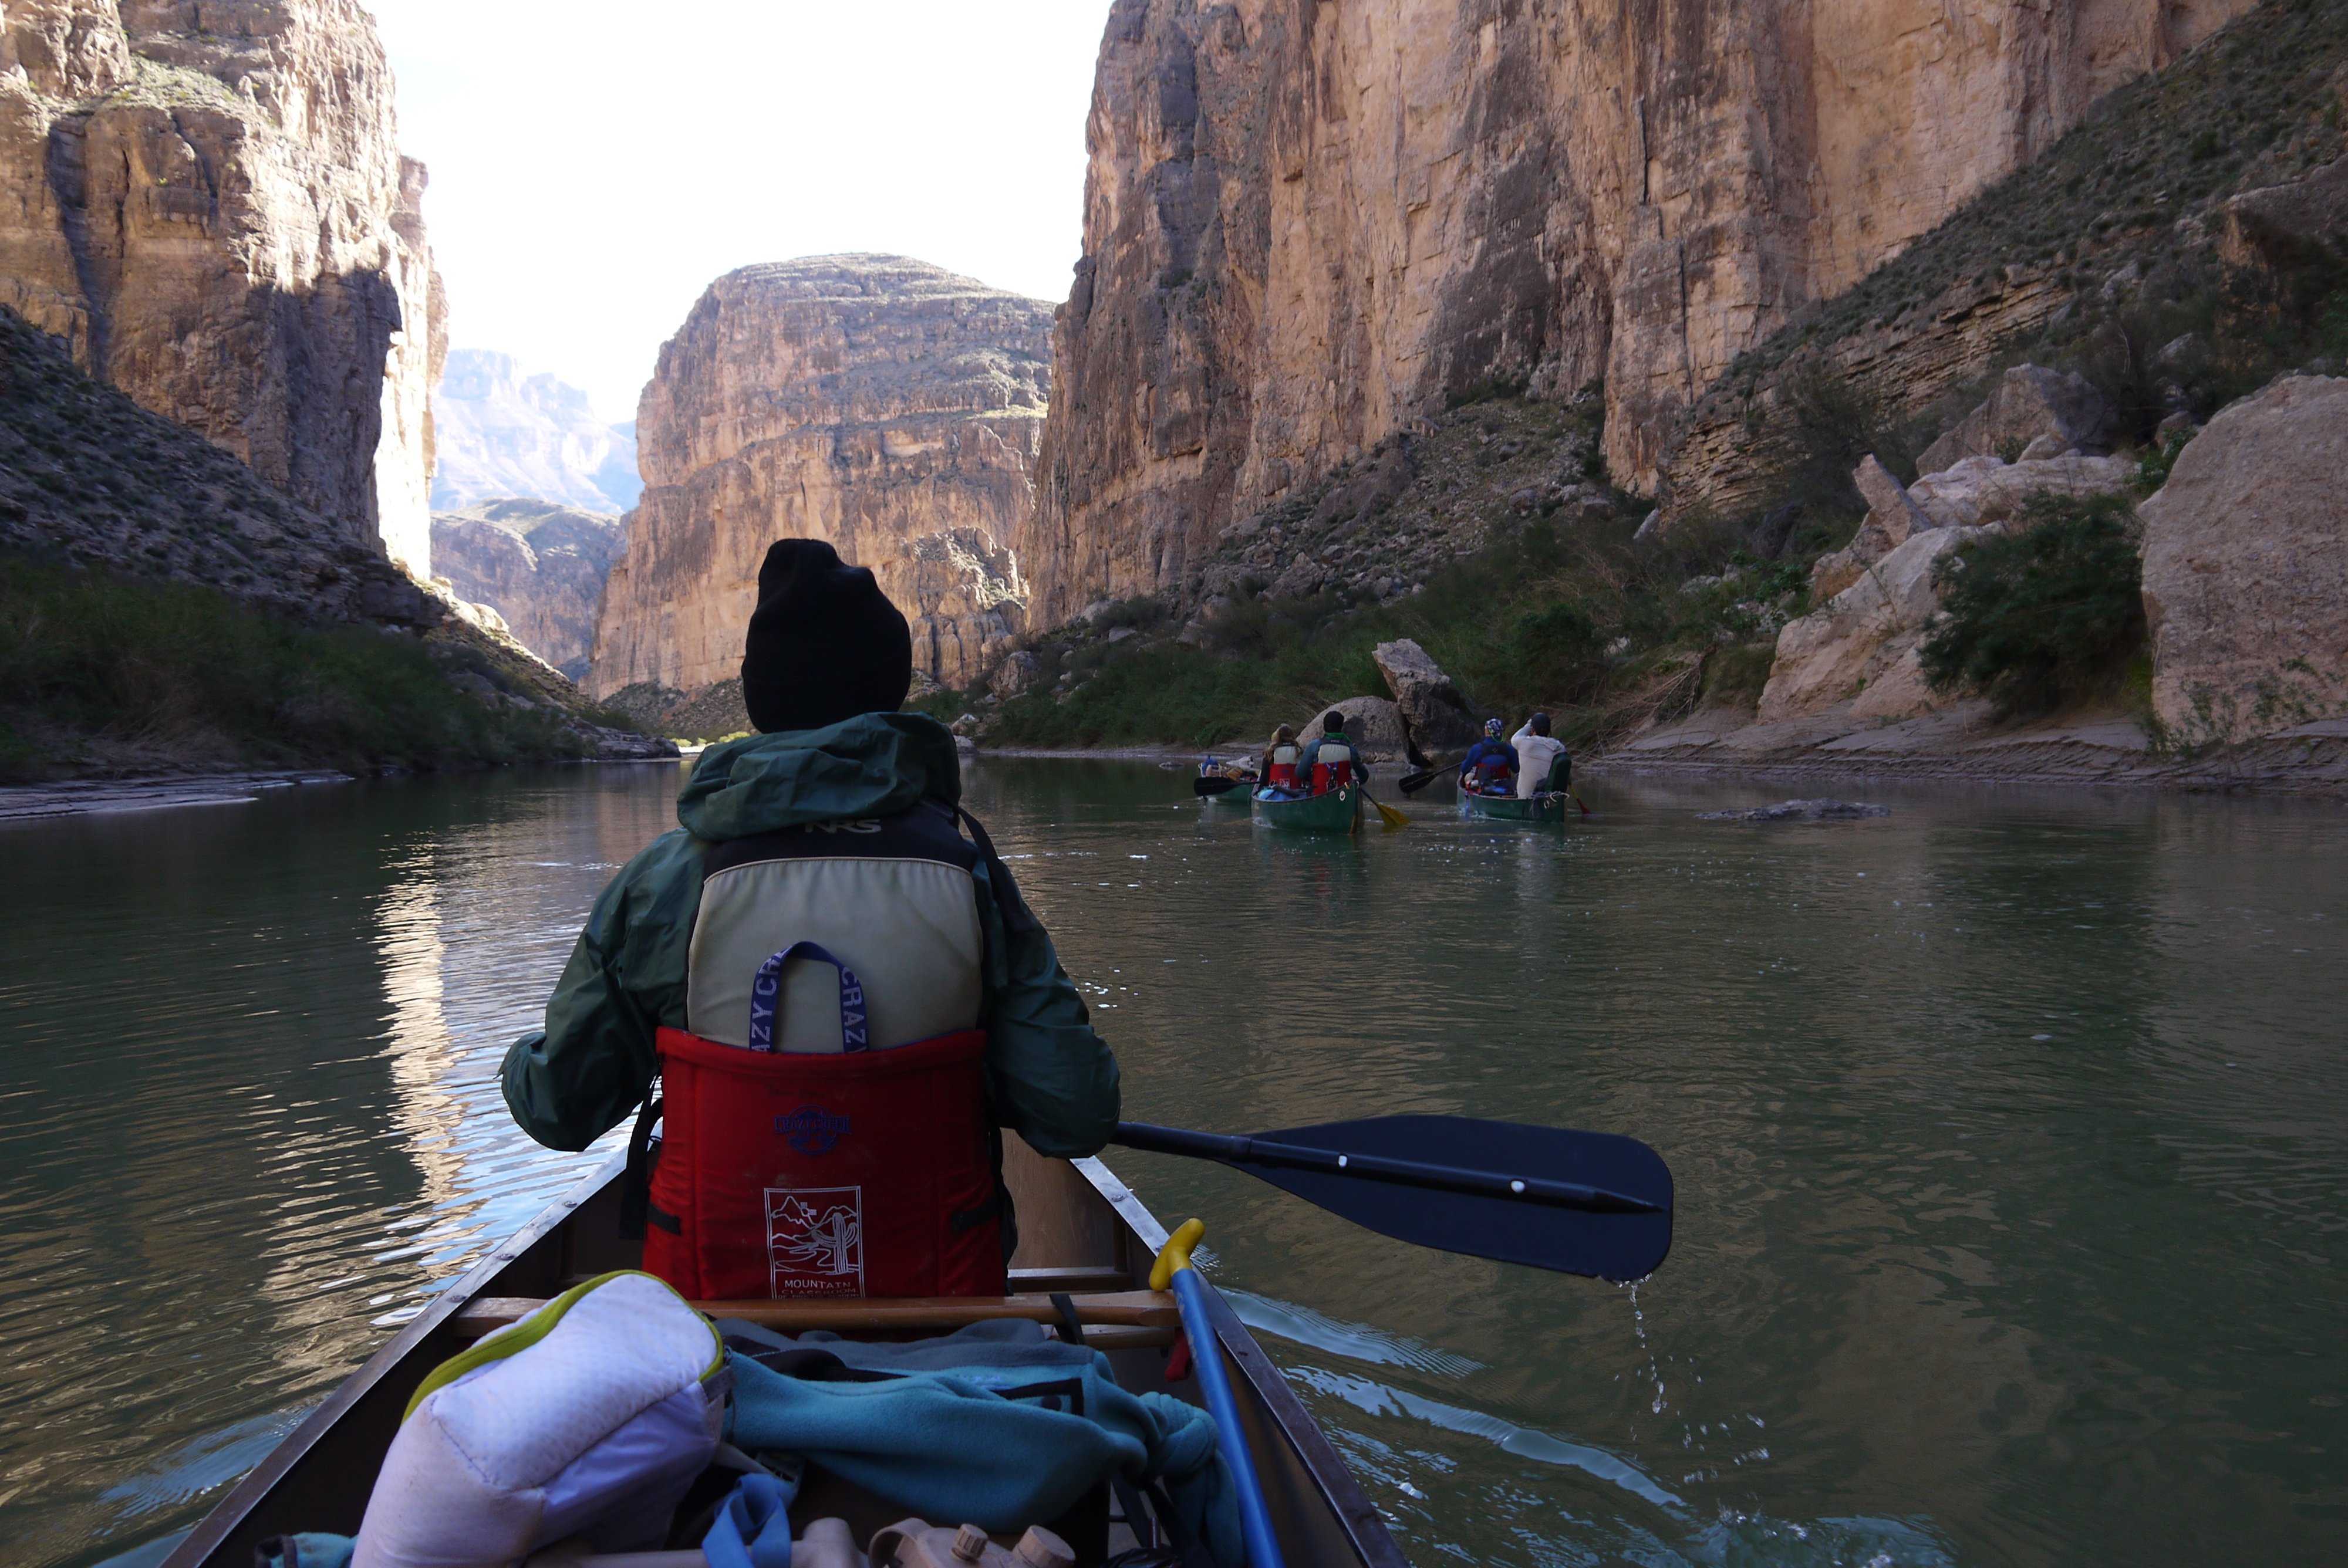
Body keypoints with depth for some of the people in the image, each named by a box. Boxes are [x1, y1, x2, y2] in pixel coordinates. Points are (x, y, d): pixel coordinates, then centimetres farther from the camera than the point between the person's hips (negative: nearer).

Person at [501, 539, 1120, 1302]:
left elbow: (559, 1111, -2)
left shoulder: (661, 879, -12)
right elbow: (1075, 1118, -12)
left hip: (711, 1297, 1)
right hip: (934, 1316, 0)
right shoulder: (966, 872, -12)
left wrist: (523, 1062, 22)